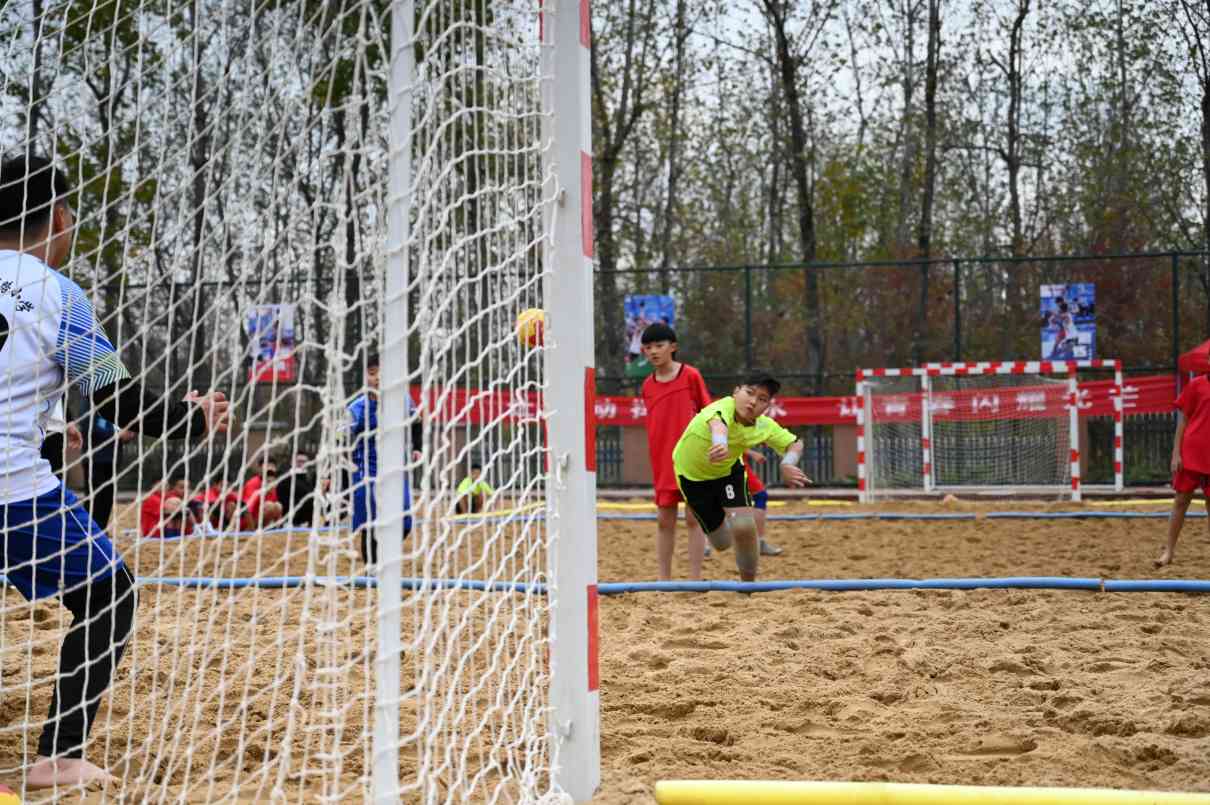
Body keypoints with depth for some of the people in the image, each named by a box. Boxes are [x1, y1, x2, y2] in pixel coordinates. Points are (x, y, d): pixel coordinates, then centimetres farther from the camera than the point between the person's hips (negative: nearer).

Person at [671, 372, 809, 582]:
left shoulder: (764, 426, -24)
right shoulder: (723, 408, -39)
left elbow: (795, 444, -9)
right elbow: (718, 423, -63)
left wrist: (787, 464, -33)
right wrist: (720, 443, -88)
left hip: (728, 471, 2)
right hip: (692, 474, -2)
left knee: (743, 527, -21)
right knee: (722, 542, 8)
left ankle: (748, 583, 5)